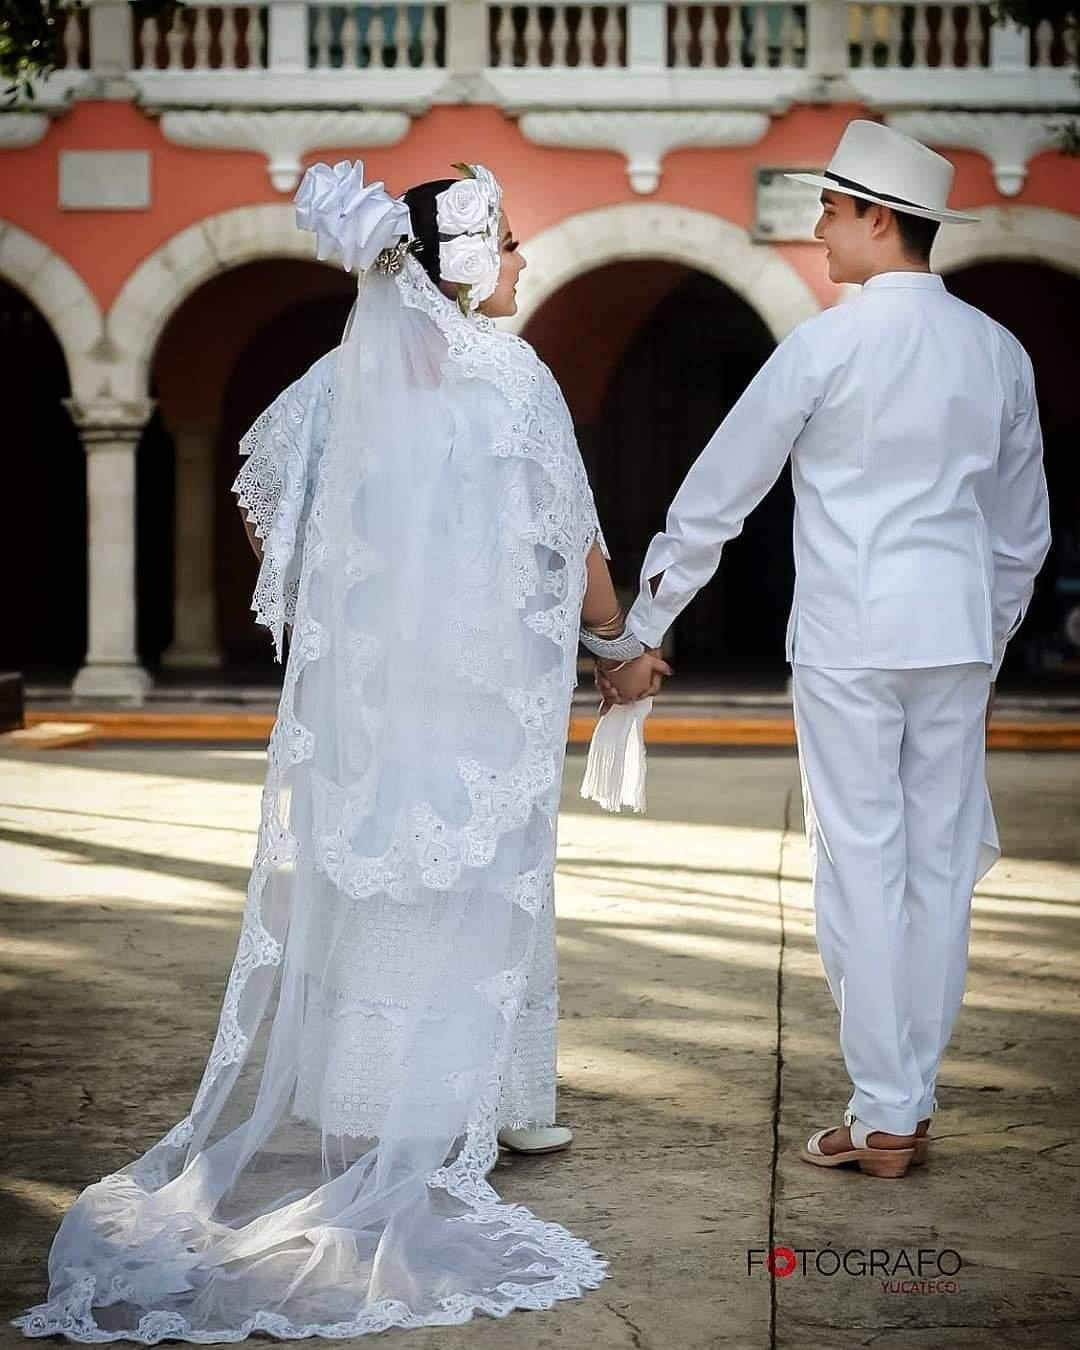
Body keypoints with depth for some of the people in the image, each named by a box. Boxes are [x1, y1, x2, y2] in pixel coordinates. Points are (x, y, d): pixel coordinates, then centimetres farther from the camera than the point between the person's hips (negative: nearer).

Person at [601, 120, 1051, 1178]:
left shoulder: (827, 344, -8)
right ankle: (912, 1105, 16)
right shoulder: (1000, 353, 8)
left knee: (862, 866, 0)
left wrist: (642, 629, 4)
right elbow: (1023, 532, 15)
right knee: (941, 865, 9)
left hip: (848, 636, -5)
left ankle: (881, 1118, 4)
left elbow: (717, 494, -3)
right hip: (958, 634, 5)